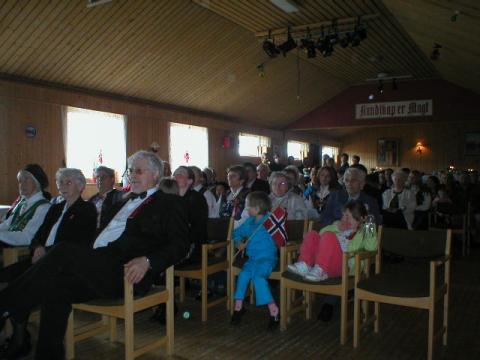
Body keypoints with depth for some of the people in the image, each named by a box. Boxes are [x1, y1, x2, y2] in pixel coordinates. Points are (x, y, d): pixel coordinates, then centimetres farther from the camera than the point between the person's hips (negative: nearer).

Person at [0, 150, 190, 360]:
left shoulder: (170, 203, 6)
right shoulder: (124, 200, 28)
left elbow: (180, 245, -4)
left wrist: (147, 261, -20)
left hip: (126, 271, -7)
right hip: (97, 265, 7)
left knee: (65, 252, -24)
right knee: (56, 286, -20)